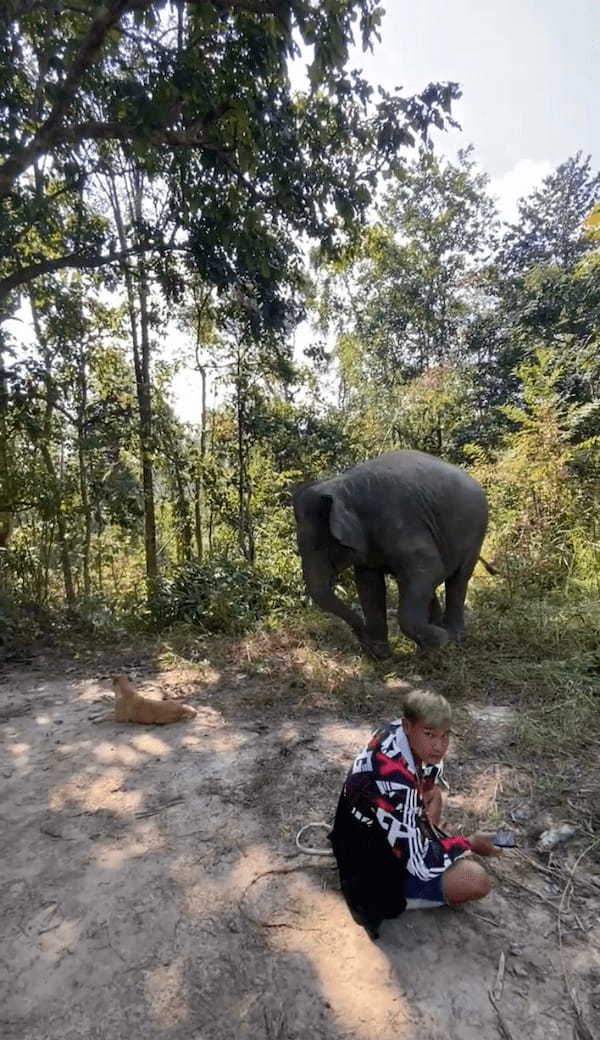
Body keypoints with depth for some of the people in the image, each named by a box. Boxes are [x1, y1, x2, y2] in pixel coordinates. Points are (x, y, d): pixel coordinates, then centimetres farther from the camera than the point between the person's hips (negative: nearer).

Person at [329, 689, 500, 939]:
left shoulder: (396, 731, -14)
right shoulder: (395, 780, -37)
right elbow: (421, 861, -29)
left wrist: (427, 819, -2)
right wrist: (471, 843, -14)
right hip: (374, 872, -8)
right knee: (477, 882, -19)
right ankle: (396, 897, 0)